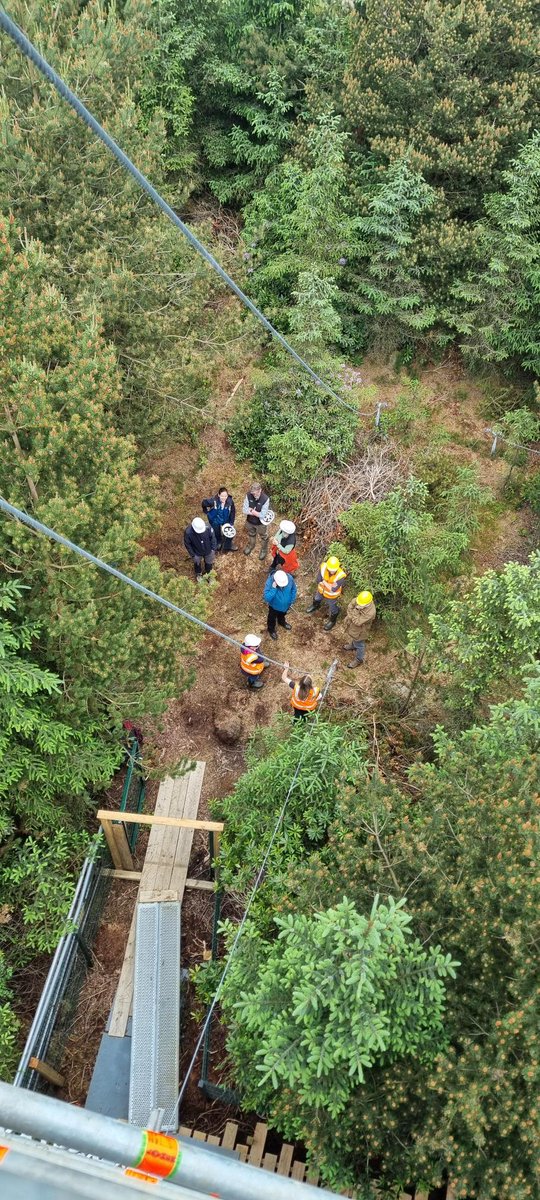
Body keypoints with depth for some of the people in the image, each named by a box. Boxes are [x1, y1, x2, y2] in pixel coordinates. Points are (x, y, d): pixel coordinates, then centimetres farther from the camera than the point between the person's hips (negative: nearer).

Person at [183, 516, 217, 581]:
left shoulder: (208, 528, -34)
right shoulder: (188, 532, -37)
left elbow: (213, 538, -13)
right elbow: (187, 545, -19)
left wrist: (213, 549, -9)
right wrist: (192, 555, -13)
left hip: (208, 551, 1)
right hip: (197, 553, -1)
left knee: (209, 563, 28)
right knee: (197, 564, 30)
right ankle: (198, 574, 63)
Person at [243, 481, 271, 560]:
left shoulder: (265, 499, -34)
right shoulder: (249, 495, -24)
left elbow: (262, 515, -31)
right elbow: (244, 510, -21)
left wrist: (251, 510, -22)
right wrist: (255, 512, -28)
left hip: (261, 523, -3)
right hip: (250, 521, 3)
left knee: (263, 537, 25)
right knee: (251, 535, 32)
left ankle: (263, 550, 52)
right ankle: (251, 545, 62)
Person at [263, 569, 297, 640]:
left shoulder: (289, 578, -31)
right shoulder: (269, 582, -40)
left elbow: (293, 589, -9)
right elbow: (266, 598, -39)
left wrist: (292, 601, -4)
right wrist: (273, 589, -49)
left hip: (286, 605, 3)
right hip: (274, 606, -3)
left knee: (282, 615, 36)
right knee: (272, 619, 27)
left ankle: (282, 622, 69)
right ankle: (271, 630, 58)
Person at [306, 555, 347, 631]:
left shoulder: (340, 575, -42)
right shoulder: (323, 567, -33)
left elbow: (333, 589, -38)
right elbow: (318, 581, -25)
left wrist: (324, 582, -31)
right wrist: (330, 584, -30)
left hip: (332, 595, -4)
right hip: (321, 590, 4)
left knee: (332, 608, 24)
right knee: (317, 599, 36)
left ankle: (332, 621, 54)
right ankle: (315, 606, 72)